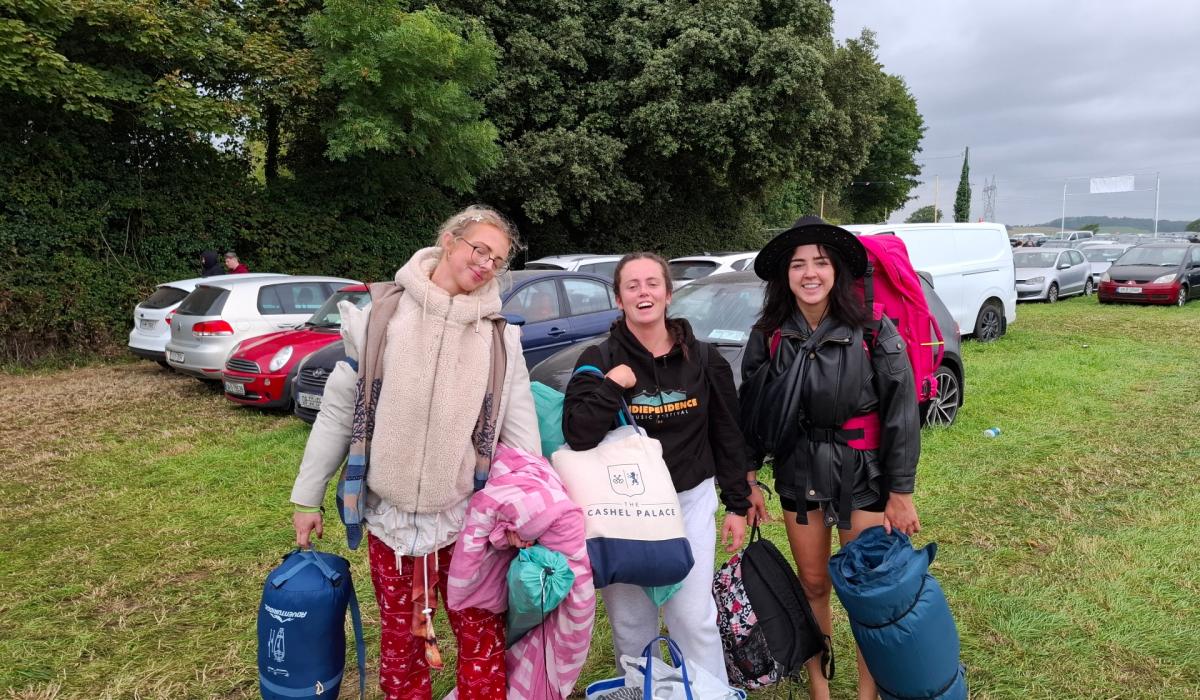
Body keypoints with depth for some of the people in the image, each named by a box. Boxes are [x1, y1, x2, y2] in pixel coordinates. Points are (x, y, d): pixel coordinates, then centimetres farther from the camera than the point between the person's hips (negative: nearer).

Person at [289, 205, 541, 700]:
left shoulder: (501, 336, -1)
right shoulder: (380, 317, -4)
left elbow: (521, 429, 0)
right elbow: (337, 411, 1)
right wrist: (308, 495, 4)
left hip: (469, 517, 0)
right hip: (391, 515, 0)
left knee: (483, 640, 8)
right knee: (400, 643, 16)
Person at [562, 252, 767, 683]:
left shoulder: (704, 360, 0)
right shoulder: (601, 361, -5)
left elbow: (727, 436, 7)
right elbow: (578, 435, -17)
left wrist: (738, 504, 9)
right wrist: (613, 384, -22)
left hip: (691, 500, 1)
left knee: (694, 617, 2)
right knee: (629, 621, 9)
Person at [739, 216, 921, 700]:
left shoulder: (873, 332, -13)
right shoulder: (769, 336, -4)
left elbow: (901, 412, -9)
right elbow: (751, 410, 5)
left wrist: (901, 491, -8)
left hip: (863, 474, -2)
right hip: (798, 474, 3)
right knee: (813, 584, 15)